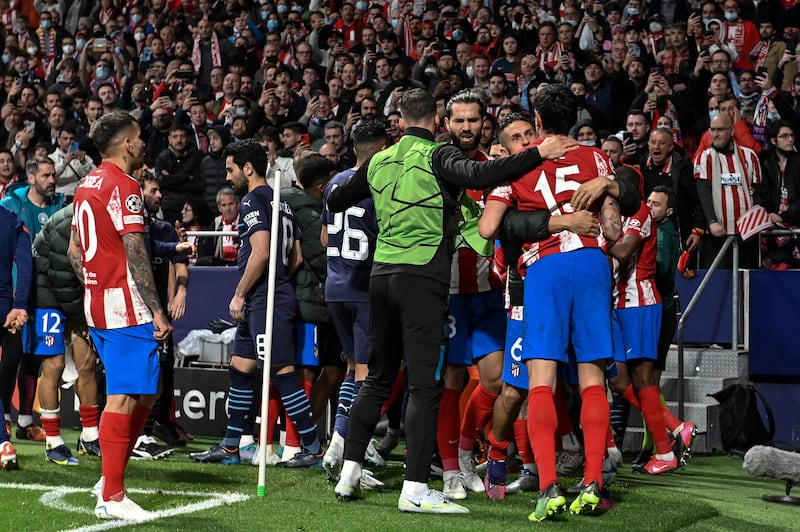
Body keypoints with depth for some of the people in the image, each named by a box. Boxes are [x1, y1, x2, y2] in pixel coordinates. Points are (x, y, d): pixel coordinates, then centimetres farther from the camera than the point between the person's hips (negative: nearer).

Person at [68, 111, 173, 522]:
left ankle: (110, 479, 17)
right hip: (126, 308, -10)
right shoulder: (123, 186, -13)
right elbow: (135, 254, -18)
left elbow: (74, 250, 21)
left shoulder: (87, 185, 15)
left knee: (143, 393, 17)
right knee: (124, 397, -7)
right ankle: (112, 496, -5)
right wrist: (157, 311, -16)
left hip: (97, 305, 10)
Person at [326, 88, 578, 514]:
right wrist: (539, 154, -26)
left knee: (378, 378, 18)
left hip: (382, 273, 6)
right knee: (425, 384, -6)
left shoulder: (379, 162, 13)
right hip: (422, 277, -6)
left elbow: (335, 201, 25)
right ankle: (414, 489, -11)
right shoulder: (437, 156, -5)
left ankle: (348, 474, 19)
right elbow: (476, 175, -26)